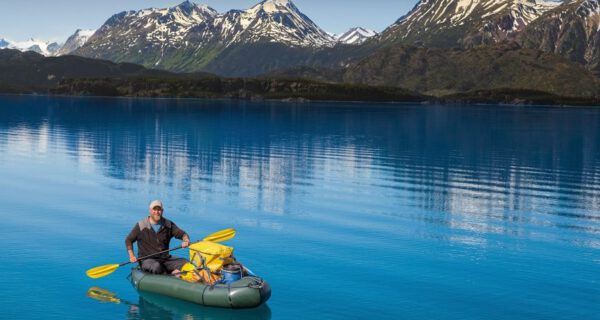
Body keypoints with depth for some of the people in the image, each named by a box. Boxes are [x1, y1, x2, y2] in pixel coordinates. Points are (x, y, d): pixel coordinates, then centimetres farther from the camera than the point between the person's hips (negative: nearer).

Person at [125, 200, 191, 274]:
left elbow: (182, 234, 4)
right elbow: (128, 240, 6)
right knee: (156, 267, -37)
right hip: (147, 260, -4)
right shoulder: (141, 226, -2)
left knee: (184, 262, -18)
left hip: (165, 259, 4)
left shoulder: (168, 225, 5)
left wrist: (186, 240, -21)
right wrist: (131, 255, -7)